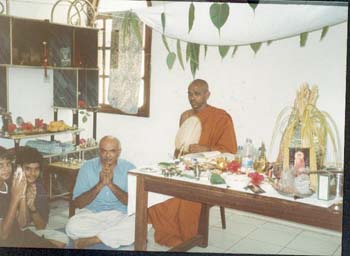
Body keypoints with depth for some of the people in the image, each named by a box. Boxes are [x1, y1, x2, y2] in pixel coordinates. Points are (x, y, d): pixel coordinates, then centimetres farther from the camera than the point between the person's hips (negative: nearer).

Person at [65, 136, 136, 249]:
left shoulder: (129, 168, -4)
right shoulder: (87, 167, -4)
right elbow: (78, 203, -8)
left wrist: (111, 184, -22)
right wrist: (100, 184, -21)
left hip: (121, 214, 1)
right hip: (91, 213, 0)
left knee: (138, 227, -32)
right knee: (72, 227, -31)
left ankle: (88, 240, -19)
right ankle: (118, 235, -16)